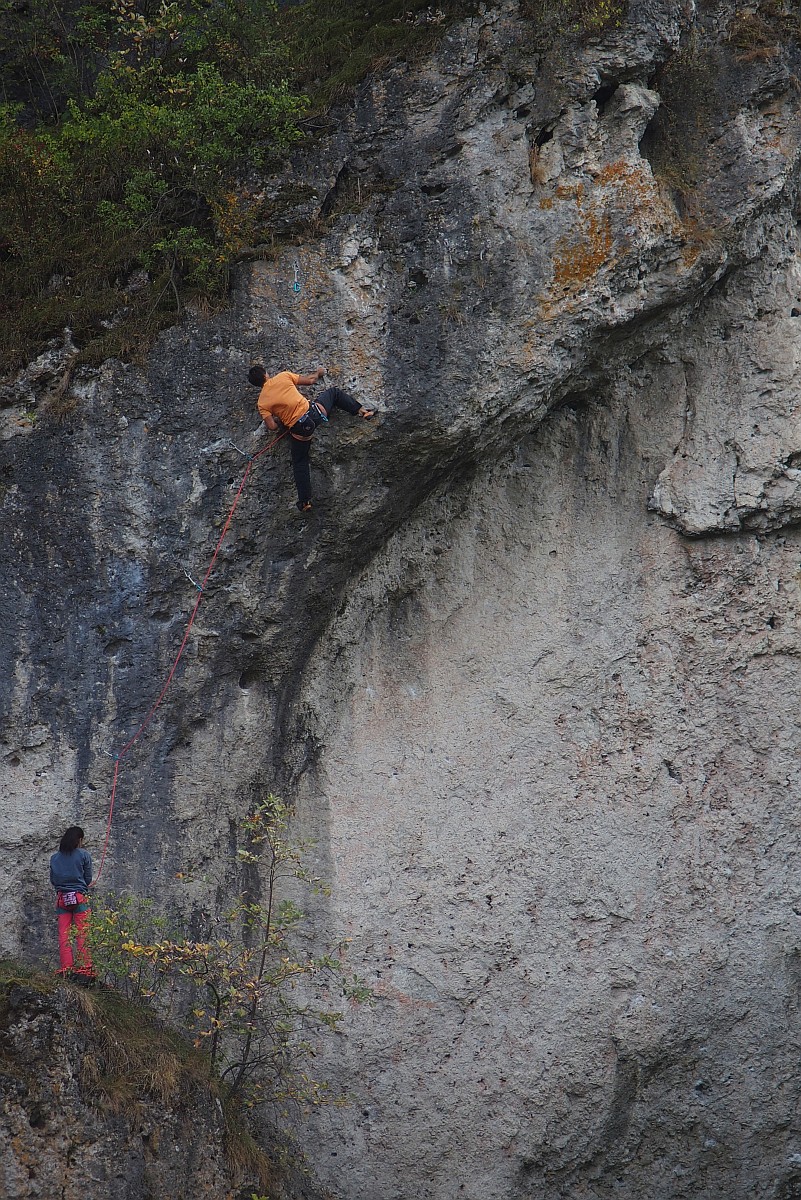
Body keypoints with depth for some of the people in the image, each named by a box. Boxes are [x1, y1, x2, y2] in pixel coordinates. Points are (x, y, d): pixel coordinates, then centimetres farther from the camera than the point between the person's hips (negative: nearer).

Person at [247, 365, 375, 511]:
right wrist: (318, 373, 27)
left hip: (298, 429, 0)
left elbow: (272, 426, -6)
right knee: (334, 392, 26)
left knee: (300, 463, 16)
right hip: (314, 412, 0)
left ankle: (305, 501, 12)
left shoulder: (262, 403, 0)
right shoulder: (283, 376, 1)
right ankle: (361, 411, 15)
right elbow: (309, 380, 6)